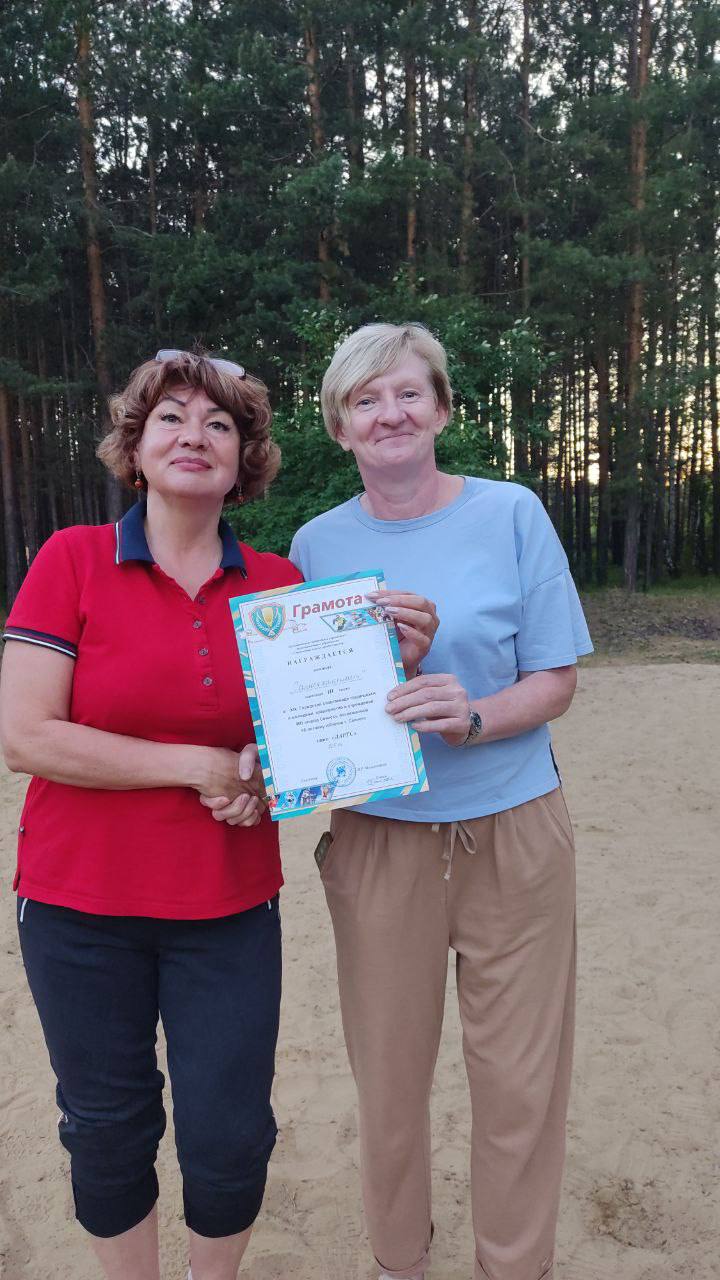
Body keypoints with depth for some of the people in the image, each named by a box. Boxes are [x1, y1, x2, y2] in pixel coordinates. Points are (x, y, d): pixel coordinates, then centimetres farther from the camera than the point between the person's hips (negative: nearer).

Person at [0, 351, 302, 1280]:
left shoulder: (279, 583, 1)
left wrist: (271, 773, -11)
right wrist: (198, 765, -16)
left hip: (230, 903, 2)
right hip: (80, 901, -1)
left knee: (231, 1138, 8)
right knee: (107, 1129, 14)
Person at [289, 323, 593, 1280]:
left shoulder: (512, 513, -2)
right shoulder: (318, 544, 3)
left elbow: (556, 681, -2)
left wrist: (473, 715, -22)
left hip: (513, 833, -1)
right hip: (378, 841, 1)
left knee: (520, 1078, 8)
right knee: (389, 1075, 13)